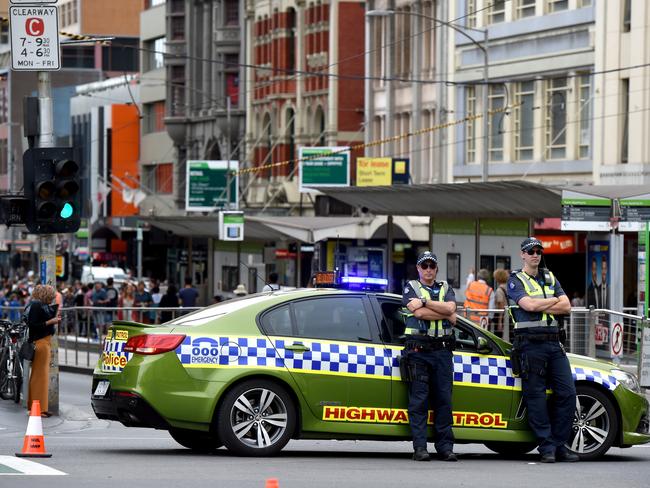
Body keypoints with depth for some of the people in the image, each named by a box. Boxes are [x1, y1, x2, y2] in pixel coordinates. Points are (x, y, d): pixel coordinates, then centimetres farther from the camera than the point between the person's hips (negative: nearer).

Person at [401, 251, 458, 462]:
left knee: (444, 399, 0)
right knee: (418, 399, -5)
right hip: (418, 349, -3)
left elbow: (450, 307, -5)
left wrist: (424, 302, -9)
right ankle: (420, 447, -5)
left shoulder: (445, 289, 17)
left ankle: (445, 447, 3)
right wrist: (447, 315, -3)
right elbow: (418, 313, -10)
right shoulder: (411, 288, 8)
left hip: (442, 350, 3)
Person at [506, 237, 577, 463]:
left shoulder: (550, 278, 19)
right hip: (530, 344, -5)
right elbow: (528, 304, -15)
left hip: (553, 343, 5)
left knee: (567, 392, -1)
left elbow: (566, 307, 7)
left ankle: (559, 444, 6)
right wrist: (554, 301, -1)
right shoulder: (515, 280, 2)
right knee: (536, 396, -5)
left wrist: (540, 307, -6)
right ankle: (546, 447, -2)